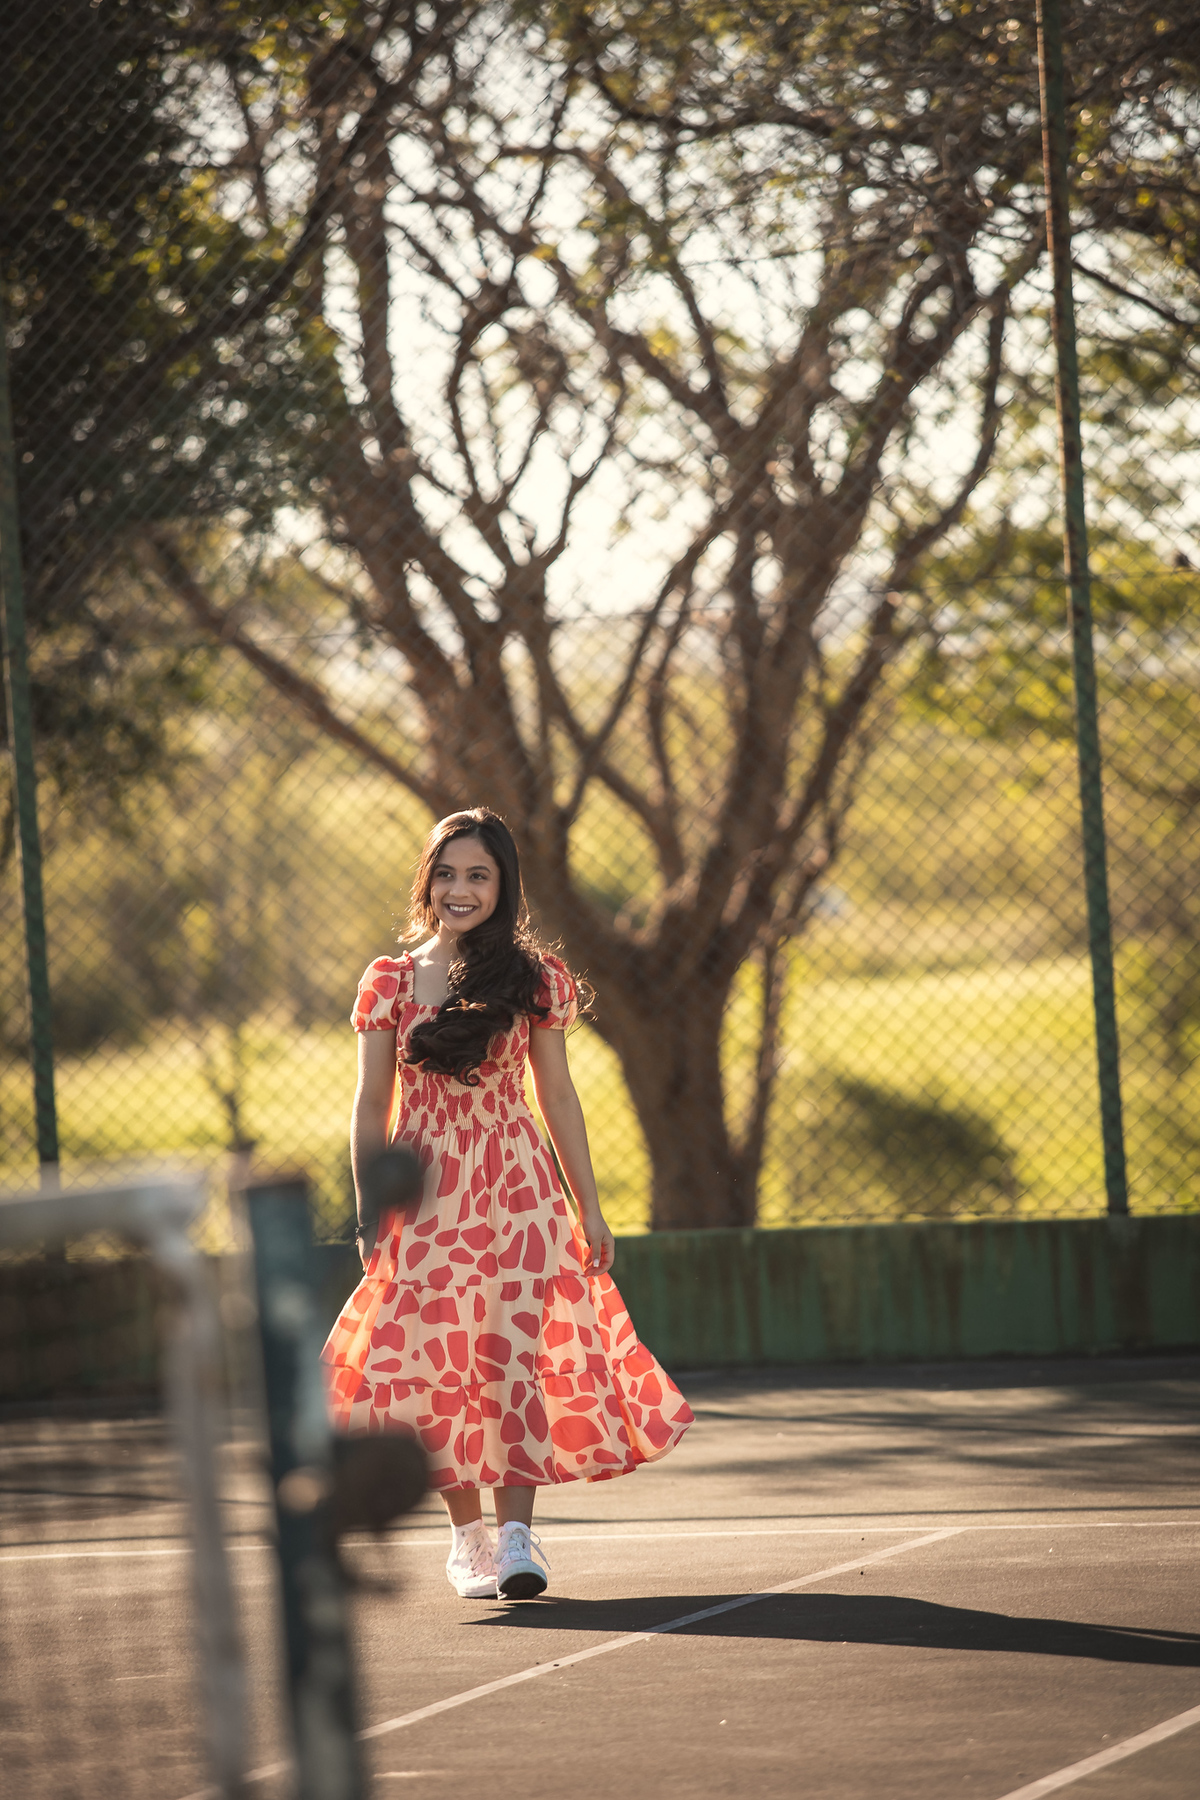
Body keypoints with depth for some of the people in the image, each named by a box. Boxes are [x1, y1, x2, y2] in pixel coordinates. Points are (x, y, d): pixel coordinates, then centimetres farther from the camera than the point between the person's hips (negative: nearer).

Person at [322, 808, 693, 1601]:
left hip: (518, 1189, -1)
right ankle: (468, 1535, 13)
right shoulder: (389, 982, 4)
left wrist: (590, 1207, 8)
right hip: (426, 1193, 1)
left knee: (515, 1355, -11)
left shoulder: (534, 978, 4)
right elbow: (372, 1106, 6)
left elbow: (557, 1094, 9)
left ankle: (516, 1535, -11)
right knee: (436, 1360, 1)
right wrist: (370, 1213, 0)